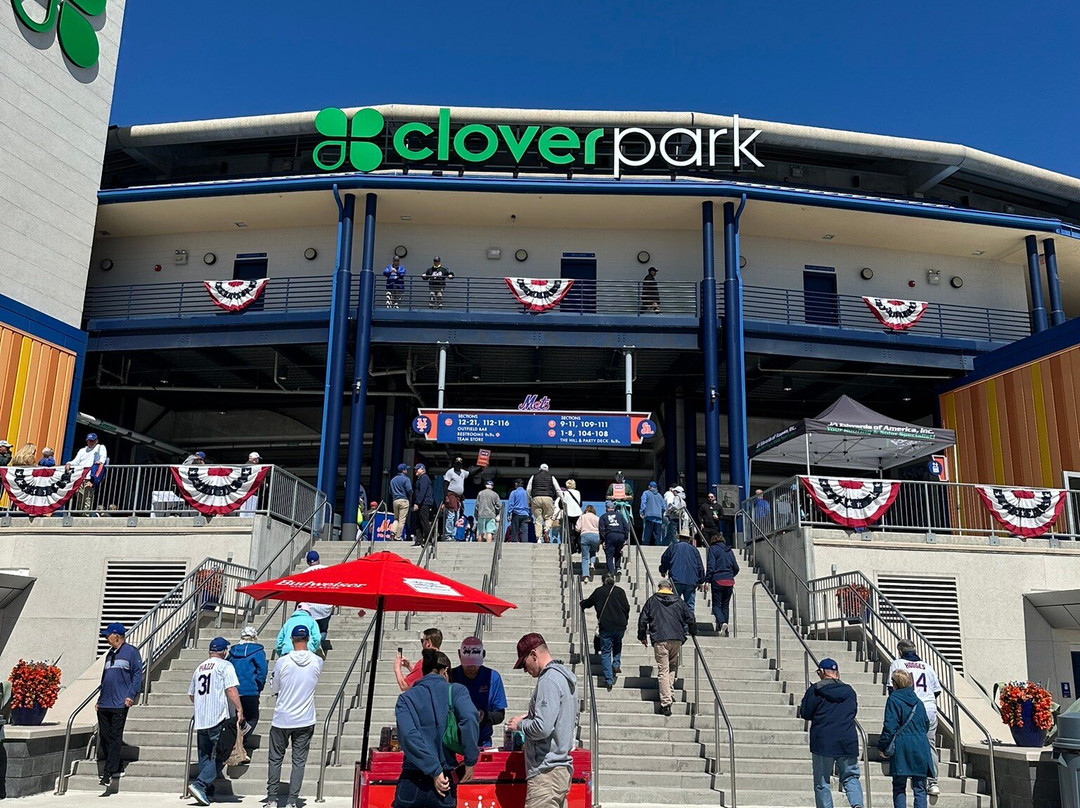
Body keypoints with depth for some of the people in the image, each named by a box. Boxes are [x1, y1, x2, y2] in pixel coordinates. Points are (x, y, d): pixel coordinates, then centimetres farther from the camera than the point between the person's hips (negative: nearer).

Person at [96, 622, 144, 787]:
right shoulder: (110, 654, 19)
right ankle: (114, 767, 17)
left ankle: (109, 773, -6)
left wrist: (131, 695, -15)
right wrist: (99, 699, 18)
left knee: (115, 738, -6)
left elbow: (138, 674, -7)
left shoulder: (131, 652, -3)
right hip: (104, 704, 7)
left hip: (119, 704, -7)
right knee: (104, 737, 7)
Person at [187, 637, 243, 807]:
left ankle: (207, 790, 13)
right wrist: (239, 709, -13)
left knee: (205, 757, 14)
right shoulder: (225, 665, -4)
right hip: (220, 719, -7)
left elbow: (191, 694, 25)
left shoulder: (199, 668, 16)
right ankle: (199, 784, -17)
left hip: (201, 720, 7)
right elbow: (231, 689, -16)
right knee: (219, 757, -4)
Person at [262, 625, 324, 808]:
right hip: (305, 721, 1)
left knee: (275, 760, 13)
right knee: (299, 762, 7)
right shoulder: (317, 662, -7)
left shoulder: (282, 662, -12)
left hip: (281, 721, -1)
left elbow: (273, 689, 2)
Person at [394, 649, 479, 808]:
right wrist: (470, 761, -7)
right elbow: (469, 719, -17)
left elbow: (408, 735, -11)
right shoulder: (456, 691, 2)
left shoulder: (405, 698, 6)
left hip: (411, 784, 1)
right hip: (445, 785, -1)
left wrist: (435, 770, -11)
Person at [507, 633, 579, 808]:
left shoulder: (548, 680, -15)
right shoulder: (565, 677, 15)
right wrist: (528, 718, 15)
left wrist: (520, 725, -5)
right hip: (563, 767, 10)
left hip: (547, 772, -10)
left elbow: (542, 728, -22)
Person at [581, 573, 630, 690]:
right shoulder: (620, 591, 4)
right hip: (620, 626, 2)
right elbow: (627, 607, 3)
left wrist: (581, 604, 36)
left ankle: (609, 680, 0)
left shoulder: (598, 591, 2)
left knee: (605, 652, 5)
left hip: (605, 626, -2)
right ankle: (616, 664, 11)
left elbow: (588, 603, 15)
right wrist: (625, 621, 16)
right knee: (617, 645, 30)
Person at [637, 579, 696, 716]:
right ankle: (670, 693, 12)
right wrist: (693, 633, 28)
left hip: (659, 639, -2)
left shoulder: (652, 601, 8)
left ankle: (666, 703, -8)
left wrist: (642, 637, 17)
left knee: (663, 671, -3)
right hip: (677, 639, 2)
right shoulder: (679, 601, 12)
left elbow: (642, 620, 7)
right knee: (673, 666, 21)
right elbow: (690, 618, 12)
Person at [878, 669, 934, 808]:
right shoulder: (918, 701, 11)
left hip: (901, 749, -4)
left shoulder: (893, 700, -5)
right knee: (920, 788, 6)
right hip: (920, 748, 4)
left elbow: (890, 727, -9)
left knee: (899, 787, 6)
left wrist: (883, 746, -2)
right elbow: (926, 724, 19)